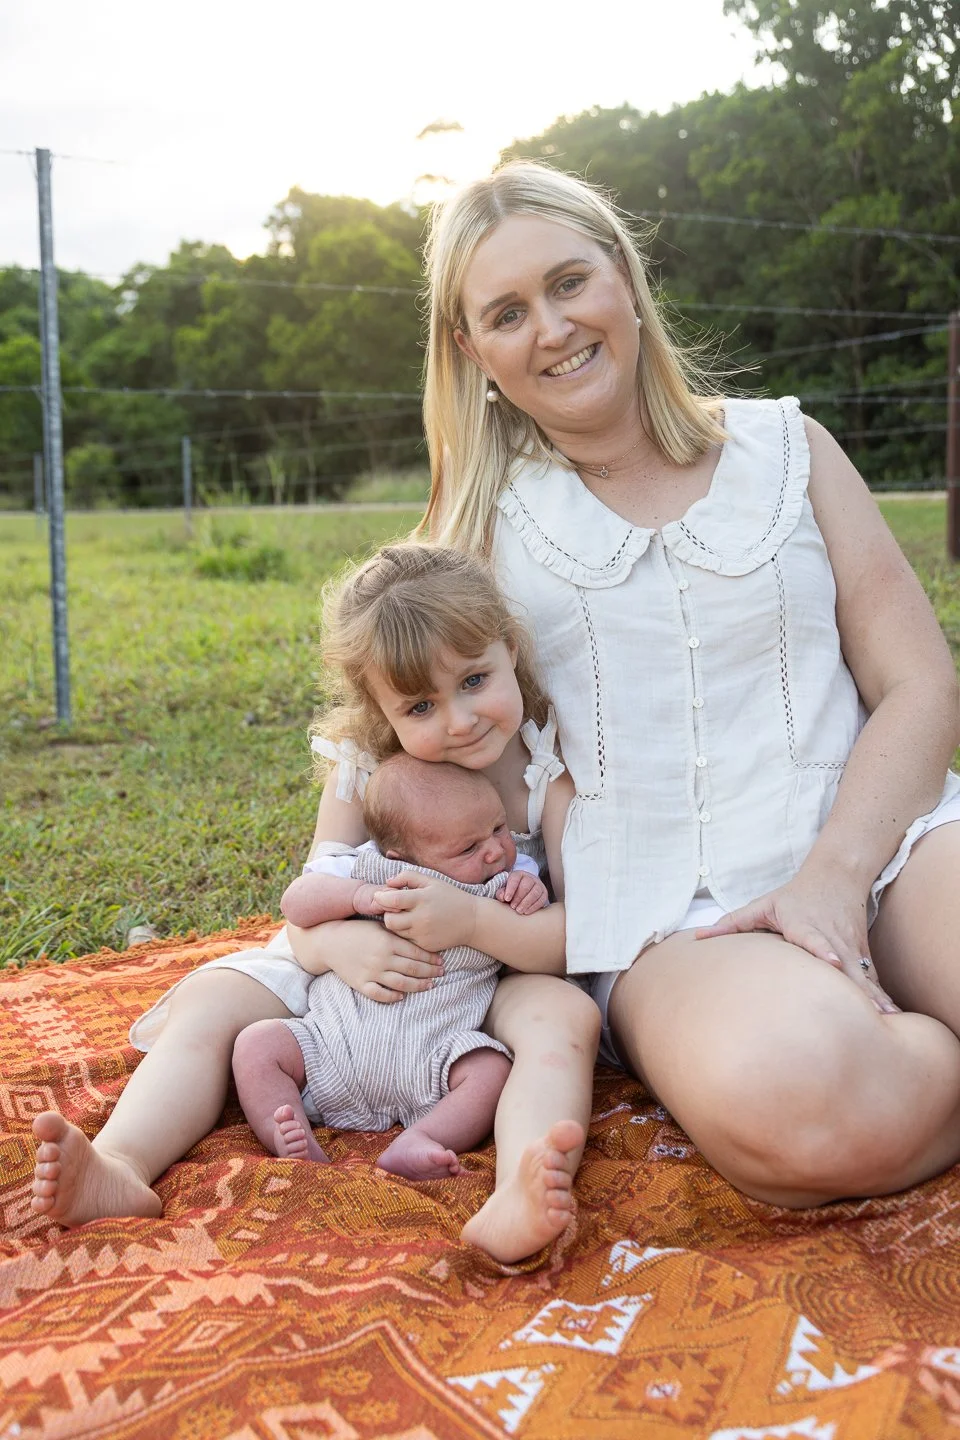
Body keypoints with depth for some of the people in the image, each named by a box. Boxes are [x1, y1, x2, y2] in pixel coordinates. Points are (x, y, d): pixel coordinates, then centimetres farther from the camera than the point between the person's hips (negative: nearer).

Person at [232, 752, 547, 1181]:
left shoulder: (510, 879, 6)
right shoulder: (368, 869, 3)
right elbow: (295, 900, -1)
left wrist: (534, 898, -12)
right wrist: (358, 896, -18)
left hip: (432, 1061, -1)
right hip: (333, 1045, 1)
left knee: (492, 1070, -27)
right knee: (256, 1043, -15)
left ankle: (415, 1145, -41)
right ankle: (298, 1149, -28)